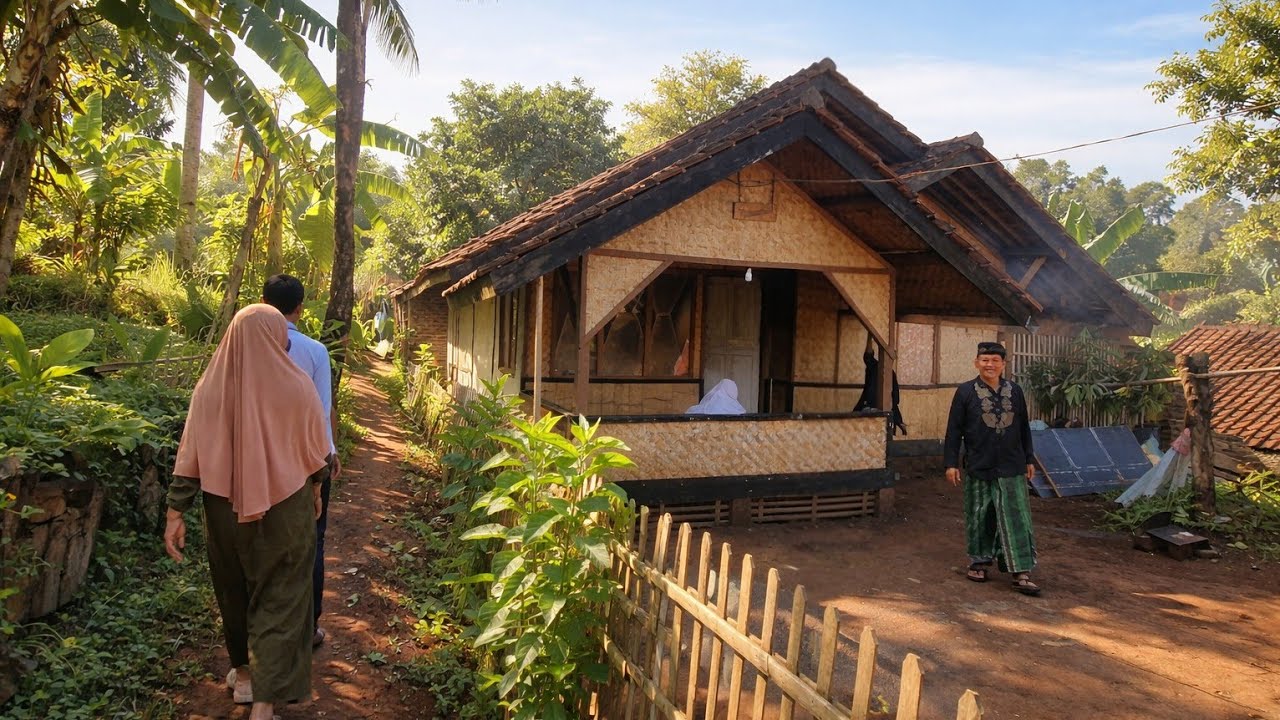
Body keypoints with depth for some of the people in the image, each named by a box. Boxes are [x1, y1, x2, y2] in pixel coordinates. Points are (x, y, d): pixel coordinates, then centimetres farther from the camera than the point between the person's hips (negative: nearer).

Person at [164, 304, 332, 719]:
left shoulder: (210, 386, -6)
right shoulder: (294, 386, -12)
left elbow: (190, 456, -6)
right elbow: (315, 450, -2)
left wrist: (175, 513, 0)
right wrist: (315, 488, 16)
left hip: (225, 510, 3)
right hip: (284, 510, -3)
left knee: (234, 589, 22)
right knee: (279, 599, 5)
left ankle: (244, 671, 40)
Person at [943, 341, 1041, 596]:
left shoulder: (1015, 391, 6)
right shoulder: (965, 392, -3)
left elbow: (1024, 428, 13)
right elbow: (954, 430, -3)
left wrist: (1029, 459, 14)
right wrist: (951, 463, -5)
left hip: (1011, 469, 2)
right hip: (978, 469, -2)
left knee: (1017, 519, 0)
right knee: (979, 518, 8)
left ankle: (1021, 574, 3)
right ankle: (979, 562, 25)